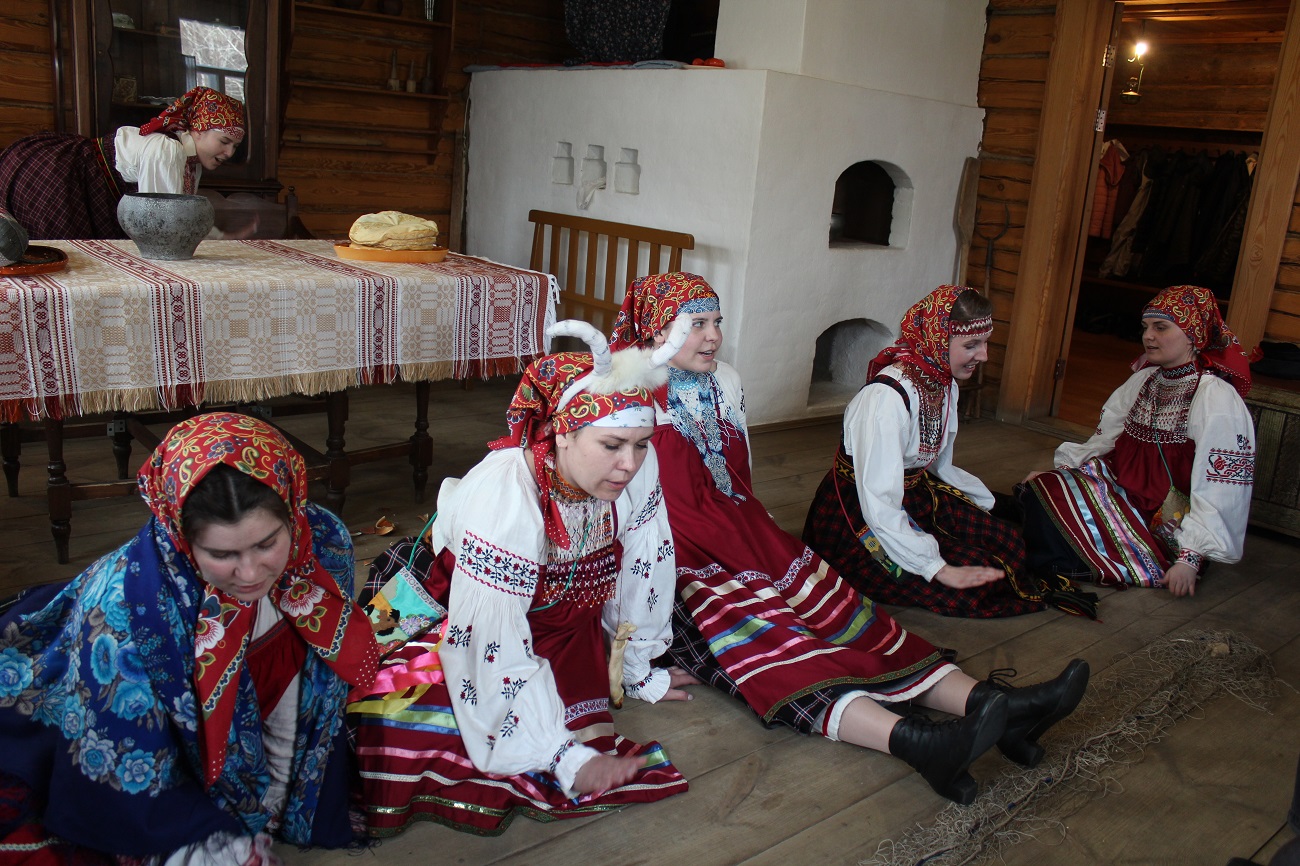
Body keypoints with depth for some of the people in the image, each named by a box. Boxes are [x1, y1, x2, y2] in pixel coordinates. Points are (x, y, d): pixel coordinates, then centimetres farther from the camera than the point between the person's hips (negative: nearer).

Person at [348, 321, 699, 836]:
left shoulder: (639, 468, -23)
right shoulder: (502, 503, -39)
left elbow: (642, 573, -7)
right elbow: (497, 655, -34)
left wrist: (639, 673, 5)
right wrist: (568, 759, -30)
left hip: (561, 611, 5)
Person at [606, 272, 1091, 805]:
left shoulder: (725, 382, 16)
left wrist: (757, 539, 9)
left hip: (741, 538, 7)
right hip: (678, 562, -7)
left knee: (838, 606, -14)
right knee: (763, 637, -30)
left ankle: (986, 704, -28)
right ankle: (911, 740, -51)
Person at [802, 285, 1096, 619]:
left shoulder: (944, 383, 0)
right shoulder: (888, 397, -28)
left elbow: (939, 465, 12)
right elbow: (879, 506, -31)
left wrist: (992, 505, 4)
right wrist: (939, 569, -31)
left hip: (917, 495, 8)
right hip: (859, 513, -8)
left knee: (1009, 542, -8)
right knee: (969, 589, -19)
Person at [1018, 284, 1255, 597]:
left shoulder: (1217, 399, -14)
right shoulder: (1144, 381, 10)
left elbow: (1219, 491, -19)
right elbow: (1103, 441, 13)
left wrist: (1191, 558, -25)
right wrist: (1056, 473, -1)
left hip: (1166, 528, -7)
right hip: (1125, 497, 7)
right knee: (1040, 489, -18)